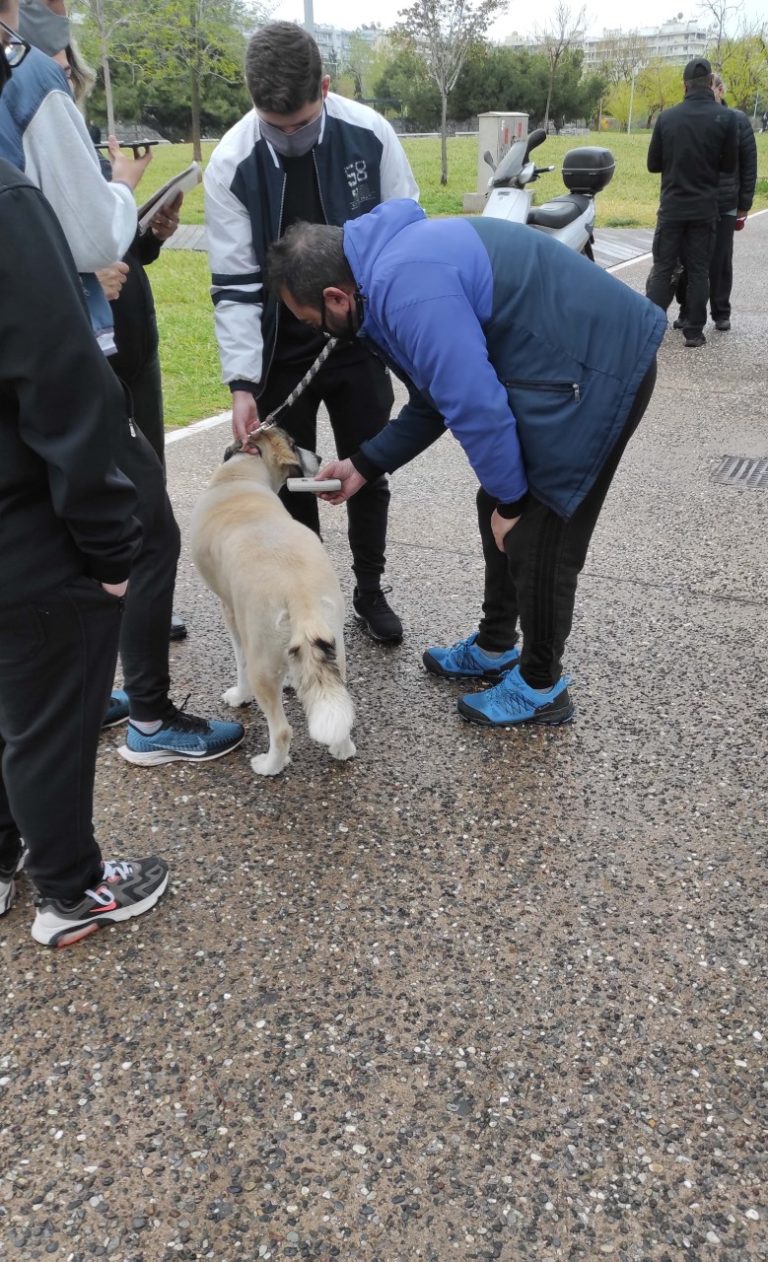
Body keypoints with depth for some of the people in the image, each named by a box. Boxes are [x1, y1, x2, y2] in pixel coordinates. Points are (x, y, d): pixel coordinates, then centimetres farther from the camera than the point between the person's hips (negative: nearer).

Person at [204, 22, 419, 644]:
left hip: (361, 339, 1)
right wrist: (241, 380, -19)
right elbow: (235, 283, -13)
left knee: (369, 472, 9)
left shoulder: (369, 133, -11)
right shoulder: (232, 163, -14)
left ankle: (370, 591, 29)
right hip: (281, 353, -1)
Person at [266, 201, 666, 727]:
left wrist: (509, 500, -11)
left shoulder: (406, 289, -23)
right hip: (565, 363, 10)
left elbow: (475, 404, -25)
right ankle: (494, 648, 35)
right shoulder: (390, 259, 11)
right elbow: (439, 394, 18)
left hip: (597, 370, -10)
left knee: (536, 534, -1)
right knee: (500, 514, 17)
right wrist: (363, 465, 18)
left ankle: (542, 687, 18)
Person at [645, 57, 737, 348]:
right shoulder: (725, 118, -7)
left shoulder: (666, 117, -3)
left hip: (672, 206, 1)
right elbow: (729, 165, 0)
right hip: (704, 208, 0)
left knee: (662, 268, 6)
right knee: (698, 271, 6)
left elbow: (653, 164, 3)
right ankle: (694, 332, 7)